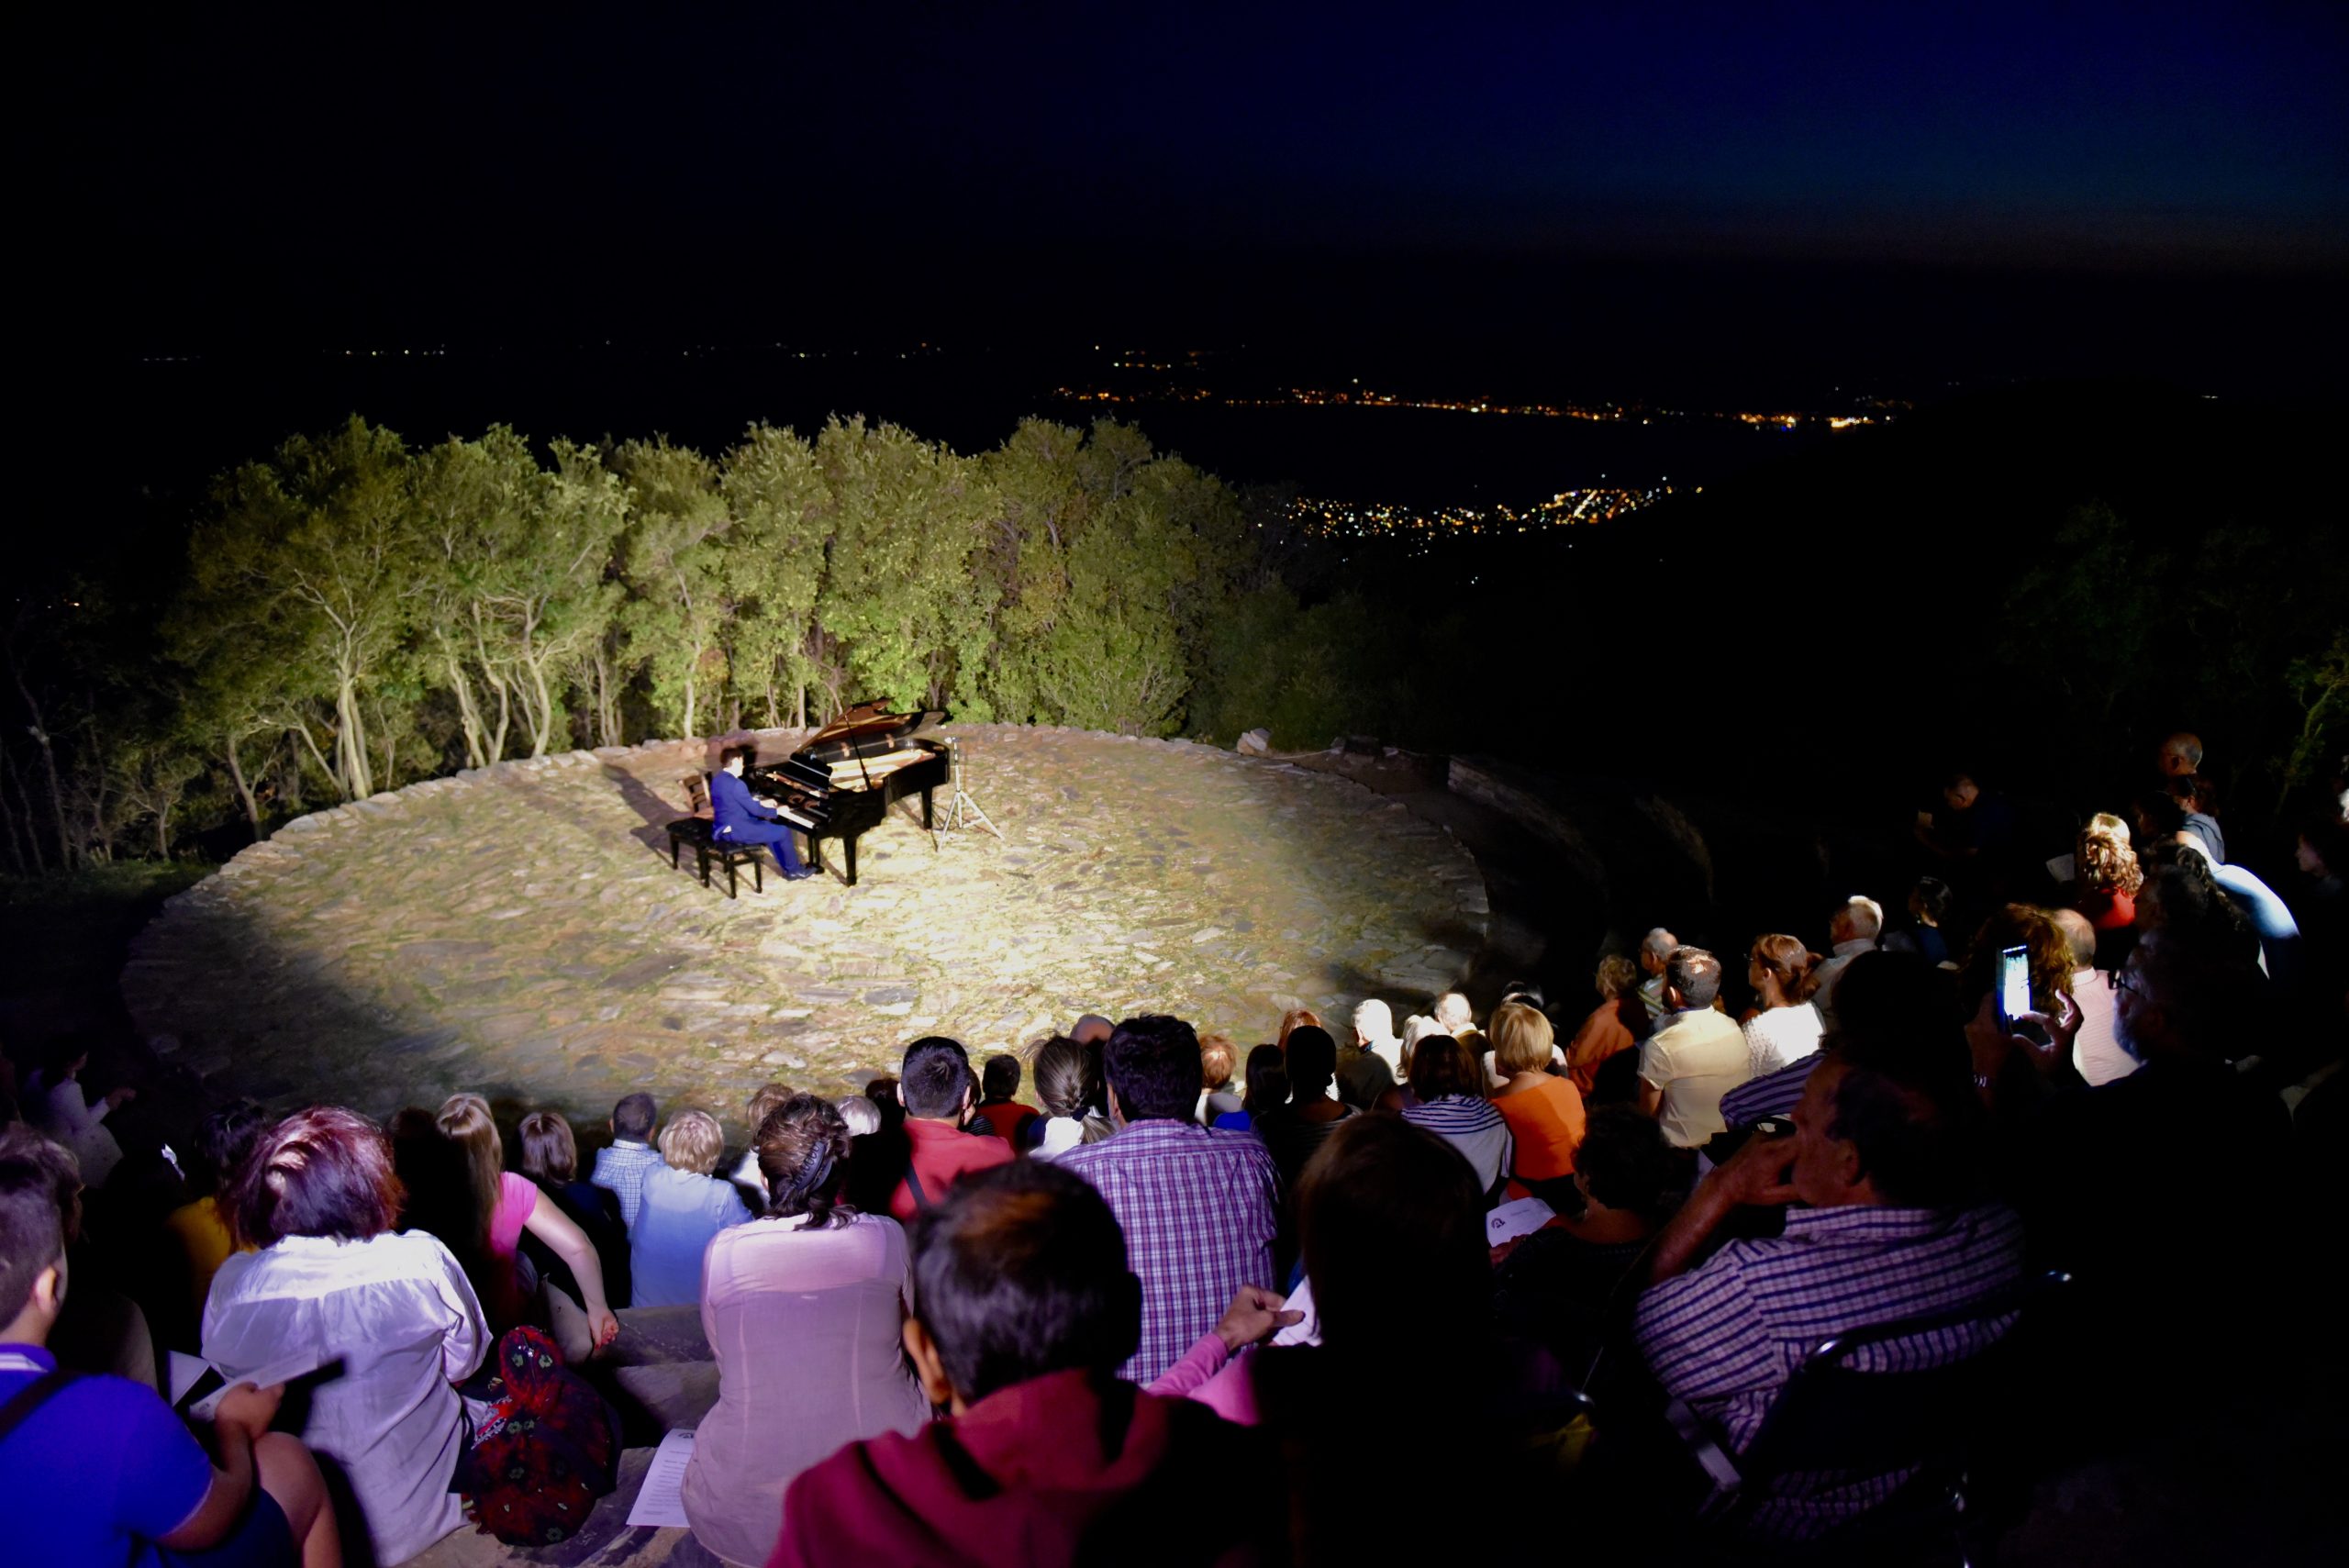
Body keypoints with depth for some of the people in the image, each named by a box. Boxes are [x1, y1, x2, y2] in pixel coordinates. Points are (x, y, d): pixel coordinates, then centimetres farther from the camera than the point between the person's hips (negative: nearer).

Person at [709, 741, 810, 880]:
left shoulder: (718, 779, 7)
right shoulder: (735, 784, -24)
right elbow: (755, 810, -20)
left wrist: (761, 802, 19)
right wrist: (777, 811, -6)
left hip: (724, 827, 10)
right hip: (736, 830, -10)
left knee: (768, 826, 25)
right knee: (784, 832, -1)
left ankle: (788, 868, 26)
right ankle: (794, 870, 17)